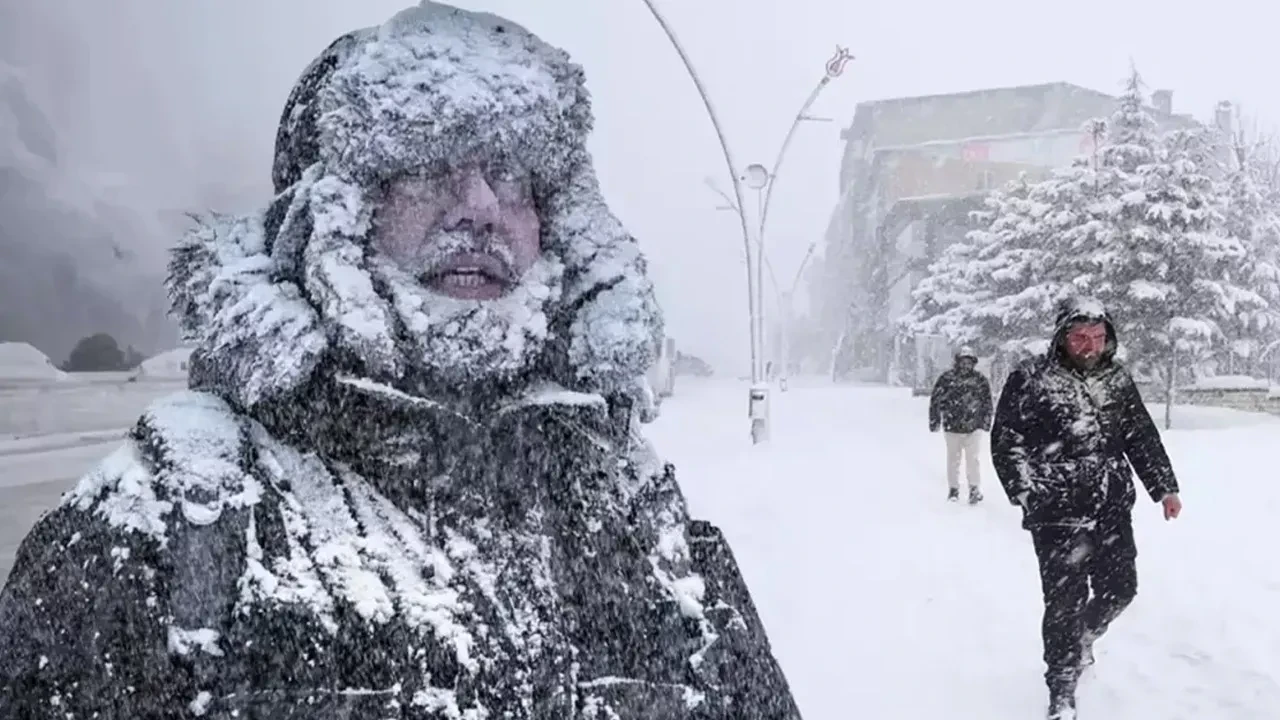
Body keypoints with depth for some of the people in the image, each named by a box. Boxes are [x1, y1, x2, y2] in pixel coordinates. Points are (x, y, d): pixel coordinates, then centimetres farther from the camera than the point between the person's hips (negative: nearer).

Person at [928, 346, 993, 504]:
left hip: (973, 428, 0)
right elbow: (935, 400, 0)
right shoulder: (946, 378, -5)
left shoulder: (980, 380, -1)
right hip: (952, 427, 0)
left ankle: (975, 489, 3)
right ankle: (953, 488, 23)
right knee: (953, 458, 10)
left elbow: (987, 402, 9)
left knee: (973, 459, -5)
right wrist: (934, 421, 0)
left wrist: (986, 423, 7)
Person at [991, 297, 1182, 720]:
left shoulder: (1118, 380, 7)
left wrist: (1164, 487, 11)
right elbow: (1006, 440, -7)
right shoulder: (1030, 380, -8)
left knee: (1119, 589, 13)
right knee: (1065, 600, -4)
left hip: (1113, 511, 5)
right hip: (1059, 514, -5)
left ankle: (1081, 640, 45)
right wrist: (1028, 493, -13)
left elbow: (1143, 438, 15)